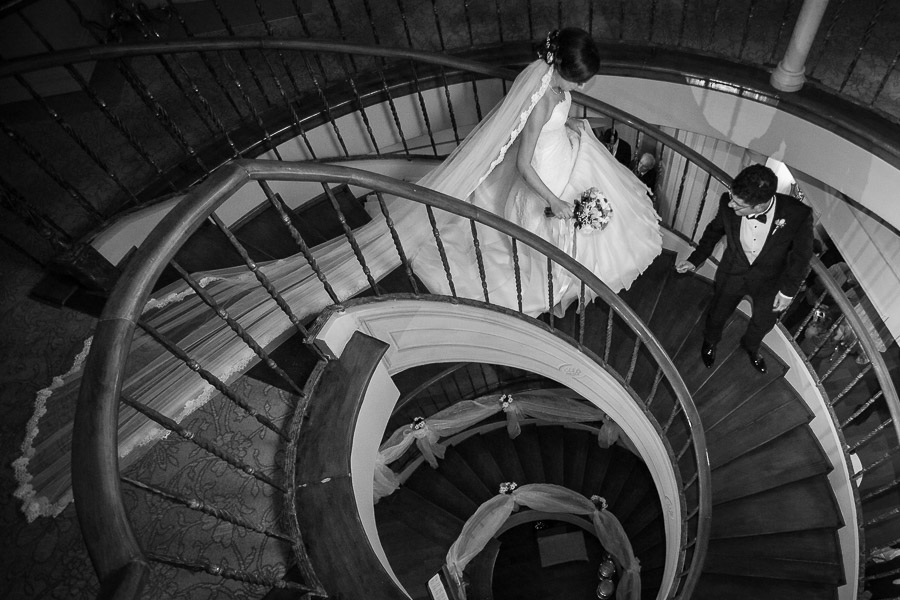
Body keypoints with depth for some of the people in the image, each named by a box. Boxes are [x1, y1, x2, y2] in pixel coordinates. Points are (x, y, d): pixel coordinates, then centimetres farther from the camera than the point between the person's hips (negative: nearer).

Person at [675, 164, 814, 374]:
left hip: (769, 279, 0)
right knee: (717, 314, 23)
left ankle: (751, 346, 61)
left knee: (763, 321, 26)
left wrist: (788, 290, -9)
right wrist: (695, 259, -6)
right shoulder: (728, 203, -31)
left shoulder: (798, 214, -36)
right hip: (733, 271, 0)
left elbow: (801, 254, -16)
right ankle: (710, 341, 58)